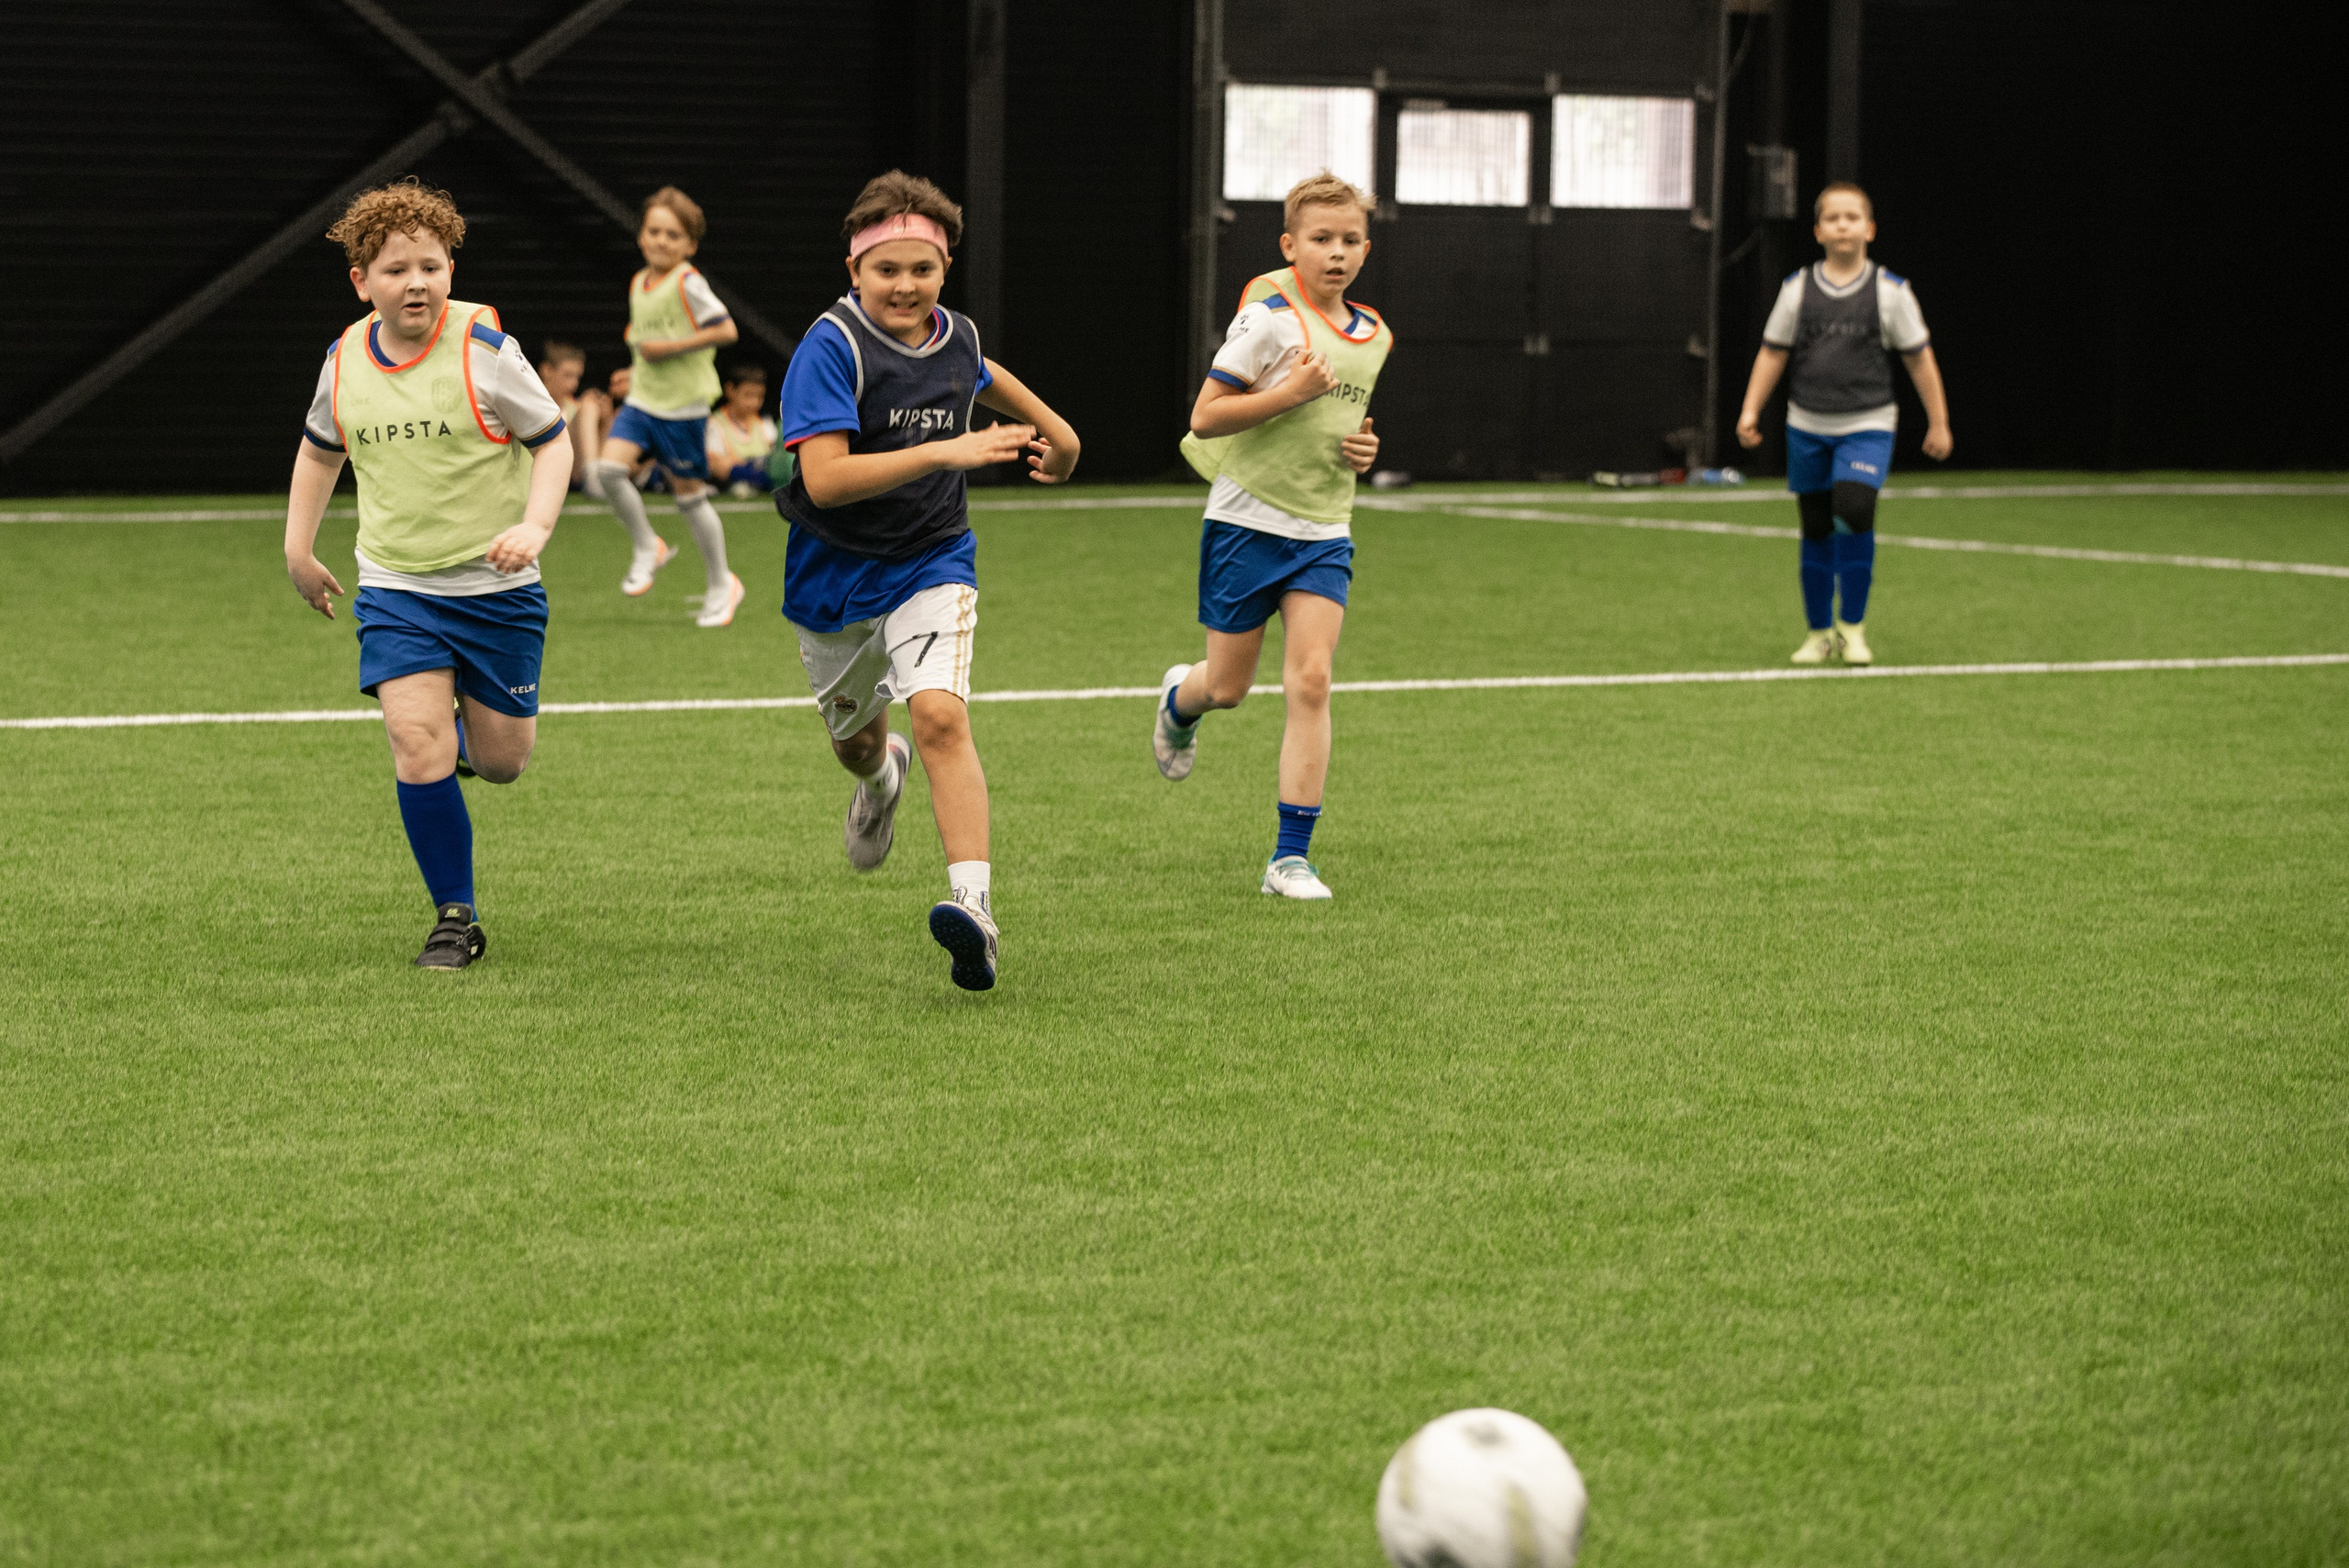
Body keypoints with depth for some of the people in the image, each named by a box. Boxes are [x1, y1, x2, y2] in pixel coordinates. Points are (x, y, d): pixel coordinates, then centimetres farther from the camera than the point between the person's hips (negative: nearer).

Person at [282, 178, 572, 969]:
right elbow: (320, 451, 20)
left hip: (495, 585, -1)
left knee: (500, 762, 6)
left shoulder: (484, 348, -12)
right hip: (395, 586, 2)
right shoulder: (344, 362, 0)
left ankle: (474, 726, 45)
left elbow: (552, 441, -4)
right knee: (418, 748, -15)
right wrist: (299, 550, 17)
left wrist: (535, 524, -20)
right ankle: (454, 920, 0)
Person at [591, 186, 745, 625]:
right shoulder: (638, 284, 9)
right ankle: (647, 547, 6)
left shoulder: (687, 283, -13)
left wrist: (671, 347, -21)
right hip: (642, 399, 6)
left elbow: (727, 330, -20)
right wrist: (636, 366, 11)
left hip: (683, 404, -6)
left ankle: (721, 584, 20)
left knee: (688, 494, 3)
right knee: (608, 468, -15)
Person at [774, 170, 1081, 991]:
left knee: (941, 713, -24)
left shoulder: (956, 338, -3)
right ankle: (881, 774, 61)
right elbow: (824, 479, -32)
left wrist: (1048, 424, 34)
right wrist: (947, 452, -37)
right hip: (834, 574, -1)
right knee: (854, 735, 22)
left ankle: (973, 901, -35)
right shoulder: (832, 346, -20)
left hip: (931, 562, 1)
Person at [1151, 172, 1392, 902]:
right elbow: (1204, 417, -15)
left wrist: (1363, 447, 5)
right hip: (1246, 521, -4)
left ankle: (1291, 857, -7)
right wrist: (1290, 392, -24)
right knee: (1229, 688, 7)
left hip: (1324, 534, 4)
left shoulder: (1373, 335, 9)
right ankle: (1181, 699, 47)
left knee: (1310, 683, -10)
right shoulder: (1269, 318, -12)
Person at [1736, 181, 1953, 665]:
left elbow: (1919, 358, 5)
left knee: (1854, 511, -21)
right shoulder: (1797, 289, 3)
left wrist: (1938, 423, 6)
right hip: (1808, 427, 2)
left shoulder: (1891, 291, -1)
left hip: (1866, 426, -2)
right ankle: (1820, 632, 20)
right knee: (1816, 530, 6)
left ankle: (1853, 626, -6)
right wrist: (1751, 409, 0)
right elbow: (1773, 353, 9)